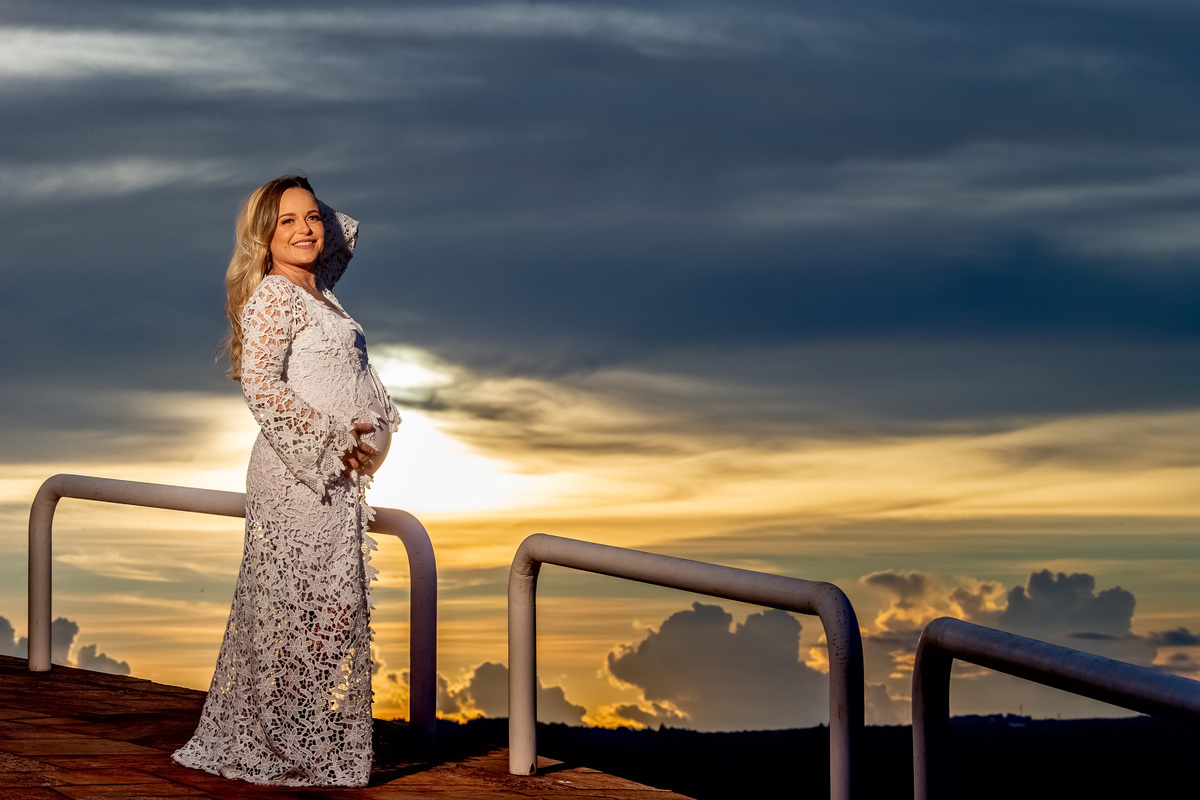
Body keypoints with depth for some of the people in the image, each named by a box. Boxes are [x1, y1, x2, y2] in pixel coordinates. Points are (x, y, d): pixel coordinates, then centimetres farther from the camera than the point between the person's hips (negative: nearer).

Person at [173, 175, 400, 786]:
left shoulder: (316, 289, 15)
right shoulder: (272, 294, -10)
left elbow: (345, 234, 35)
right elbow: (260, 383, -20)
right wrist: (329, 440, -19)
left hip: (335, 478, 9)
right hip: (296, 477, -9)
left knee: (333, 609, 10)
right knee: (301, 609, -6)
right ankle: (285, 753, 2)